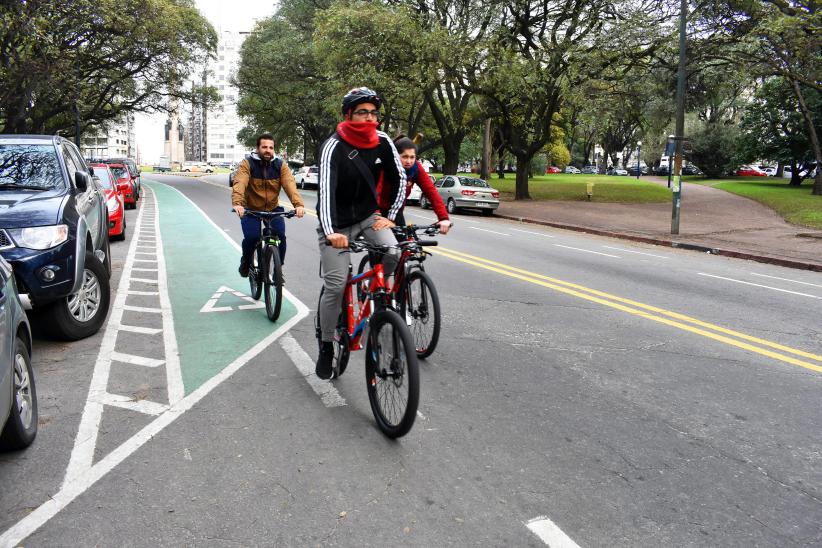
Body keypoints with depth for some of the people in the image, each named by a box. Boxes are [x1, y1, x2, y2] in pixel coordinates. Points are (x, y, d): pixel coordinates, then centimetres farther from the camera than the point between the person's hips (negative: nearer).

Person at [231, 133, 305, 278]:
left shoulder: (280, 165, -7)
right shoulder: (247, 164, -13)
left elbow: (290, 185, -22)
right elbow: (239, 184, -29)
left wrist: (299, 204, -40)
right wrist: (237, 203, -48)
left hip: (273, 209, 2)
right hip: (250, 209, -2)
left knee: (280, 236, -17)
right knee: (251, 237, -20)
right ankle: (245, 263, 12)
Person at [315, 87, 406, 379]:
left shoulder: (382, 142, -7)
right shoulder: (333, 147, -22)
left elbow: (400, 179, 2)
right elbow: (325, 189, -34)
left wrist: (390, 216, -4)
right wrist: (330, 232, -47)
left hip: (368, 216, 4)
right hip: (337, 224, -4)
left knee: (391, 253, -24)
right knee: (335, 286, -5)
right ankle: (326, 347, 12)